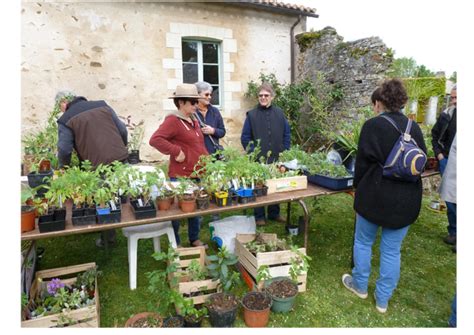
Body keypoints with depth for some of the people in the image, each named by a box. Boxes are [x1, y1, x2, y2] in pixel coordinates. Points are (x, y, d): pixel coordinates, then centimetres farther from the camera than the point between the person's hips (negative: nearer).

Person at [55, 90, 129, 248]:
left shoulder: (66, 120, 0)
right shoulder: (102, 106, 12)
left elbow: (64, 150, -5)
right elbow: (123, 130, 9)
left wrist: (63, 168, 14)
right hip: (121, 159, 4)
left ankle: (108, 238, 25)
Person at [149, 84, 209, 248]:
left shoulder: (194, 121, 13)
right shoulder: (173, 120, -15)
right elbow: (155, 139, -26)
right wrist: (176, 151, -24)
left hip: (197, 174, 9)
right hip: (181, 176, -9)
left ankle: (194, 239, 34)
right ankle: (175, 244, 23)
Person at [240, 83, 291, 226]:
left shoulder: (279, 113, 6)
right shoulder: (251, 114, -2)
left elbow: (287, 135, 10)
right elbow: (245, 137, -2)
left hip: (277, 158, 3)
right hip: (258, 159, -3)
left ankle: (274, 213, 29)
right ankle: (259, 216, 20)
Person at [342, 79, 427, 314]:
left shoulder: (373, 125, -11)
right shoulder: (414, 128, 4)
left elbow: (363, 162, -9)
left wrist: (358, 188, 5)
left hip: (375, 196, -4)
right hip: (406, 199, 5)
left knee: (363, 241, 17)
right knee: (392, 250, 13)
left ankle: (360, 285, 35)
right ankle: (383, 300, 27)